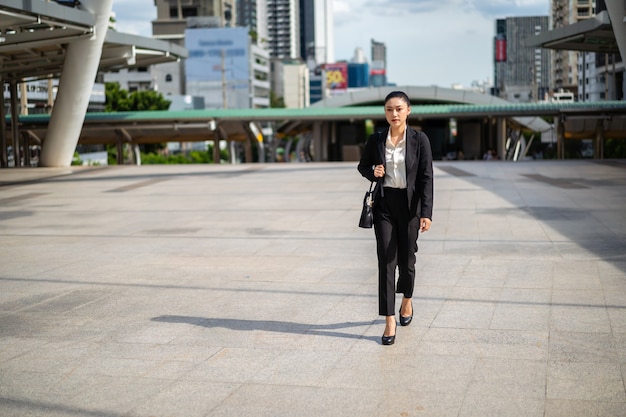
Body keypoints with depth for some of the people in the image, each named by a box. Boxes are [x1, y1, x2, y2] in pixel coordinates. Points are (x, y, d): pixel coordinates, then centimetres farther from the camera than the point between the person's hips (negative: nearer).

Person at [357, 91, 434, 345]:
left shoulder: (419, 140, -5)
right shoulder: (376, 140, 1)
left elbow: (426, 178, -7)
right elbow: (362, 166, 17)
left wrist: (426, 213, -13)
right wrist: (373, 172, -7)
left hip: (409, 203, -1)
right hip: (384, 203, 1)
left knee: (406, 257, 11)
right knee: (386, 260, -4)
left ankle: (407, 301, 40)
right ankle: (390, 321, -1)